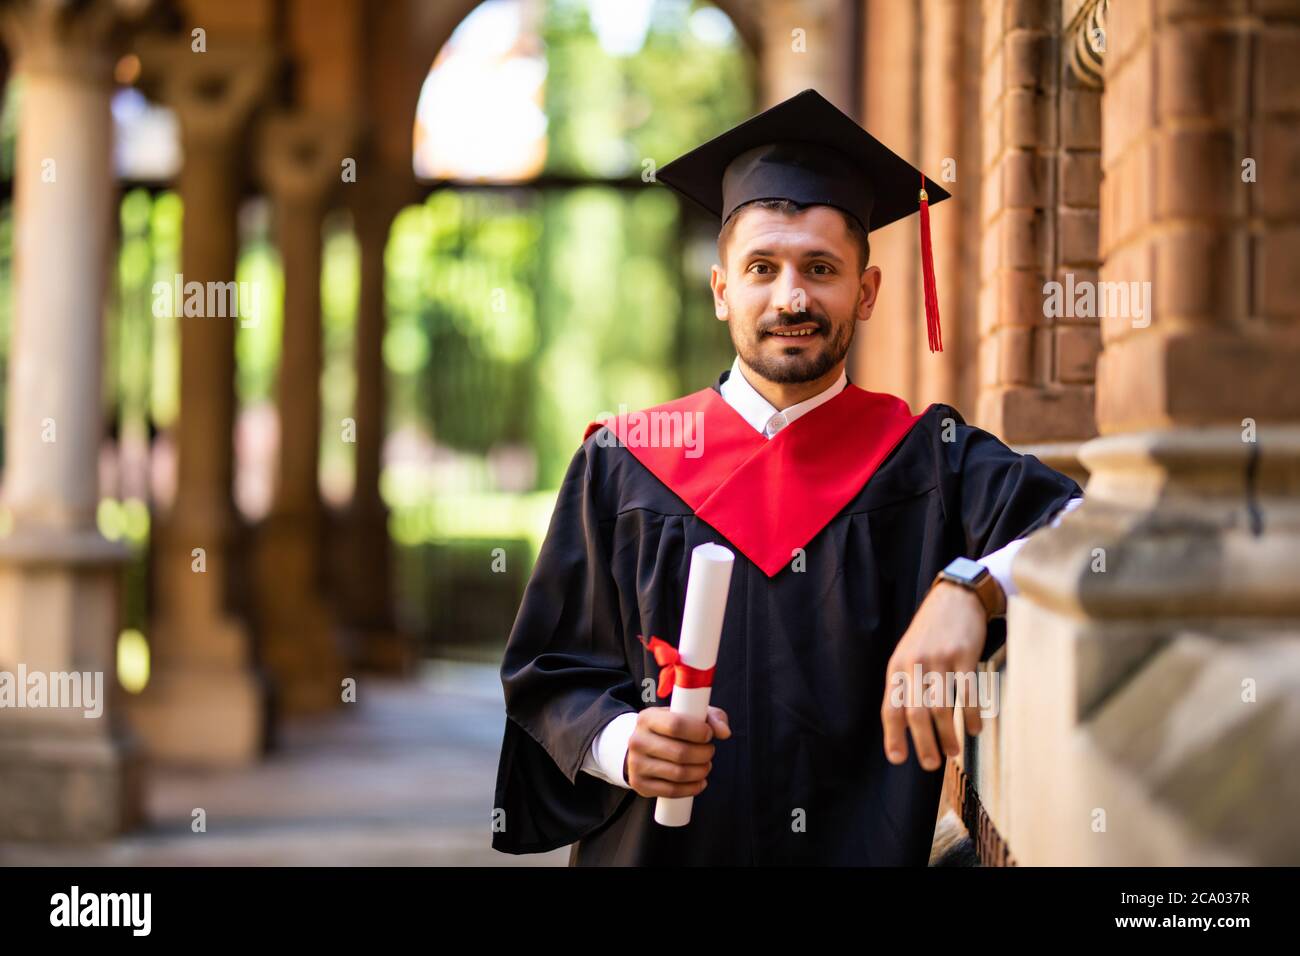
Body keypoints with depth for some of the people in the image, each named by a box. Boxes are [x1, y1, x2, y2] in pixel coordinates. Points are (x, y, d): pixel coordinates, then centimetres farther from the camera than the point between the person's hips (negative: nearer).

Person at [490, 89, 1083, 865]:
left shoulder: (925, 461, -3)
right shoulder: (625, 466, 0)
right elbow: (550, 676, 2)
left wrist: (969, 588, -36)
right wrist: (621, 742, -18)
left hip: (866, 850, 0)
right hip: (652, 852, 1)